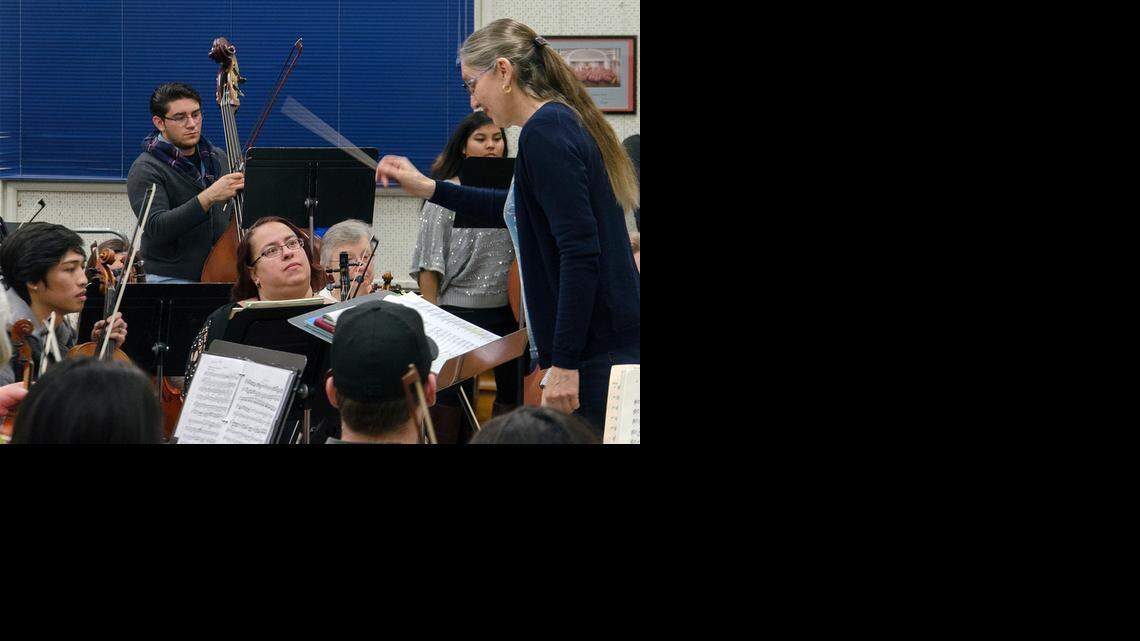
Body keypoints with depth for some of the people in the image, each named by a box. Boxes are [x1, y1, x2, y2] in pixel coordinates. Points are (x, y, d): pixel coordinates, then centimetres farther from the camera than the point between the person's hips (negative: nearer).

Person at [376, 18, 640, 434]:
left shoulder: (544, 131, -14)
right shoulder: (566, 121, 16)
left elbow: (580, 252, -22)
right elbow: (525, 210, 34)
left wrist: (564, 363, -22)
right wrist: (429, 189, 33)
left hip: (594, 353, -10)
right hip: (617, 343, 10)